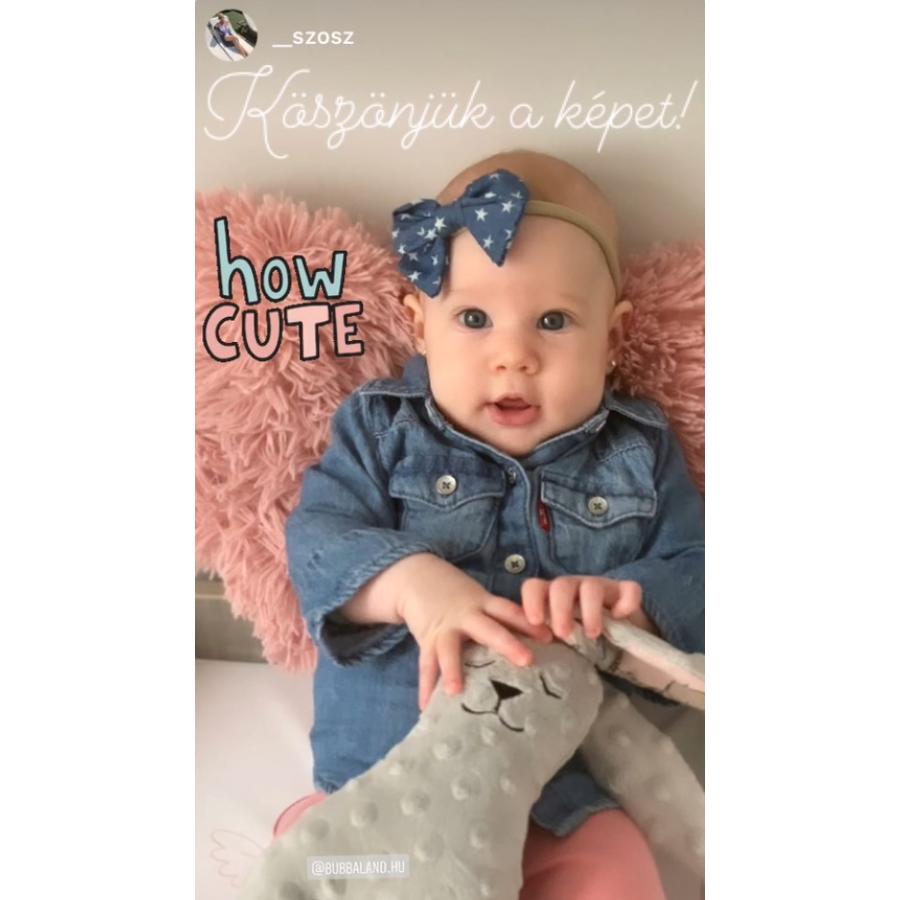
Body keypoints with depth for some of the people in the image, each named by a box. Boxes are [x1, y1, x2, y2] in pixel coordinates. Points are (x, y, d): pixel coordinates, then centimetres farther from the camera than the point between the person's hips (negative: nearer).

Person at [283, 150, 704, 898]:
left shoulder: (639, 454, 4)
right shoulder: (381, 429, 2)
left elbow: (693, 576, 0)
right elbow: (316, 539, -9)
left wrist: (627, 599, -24)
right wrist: (410, 580, -30)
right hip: (379, 772, 0)